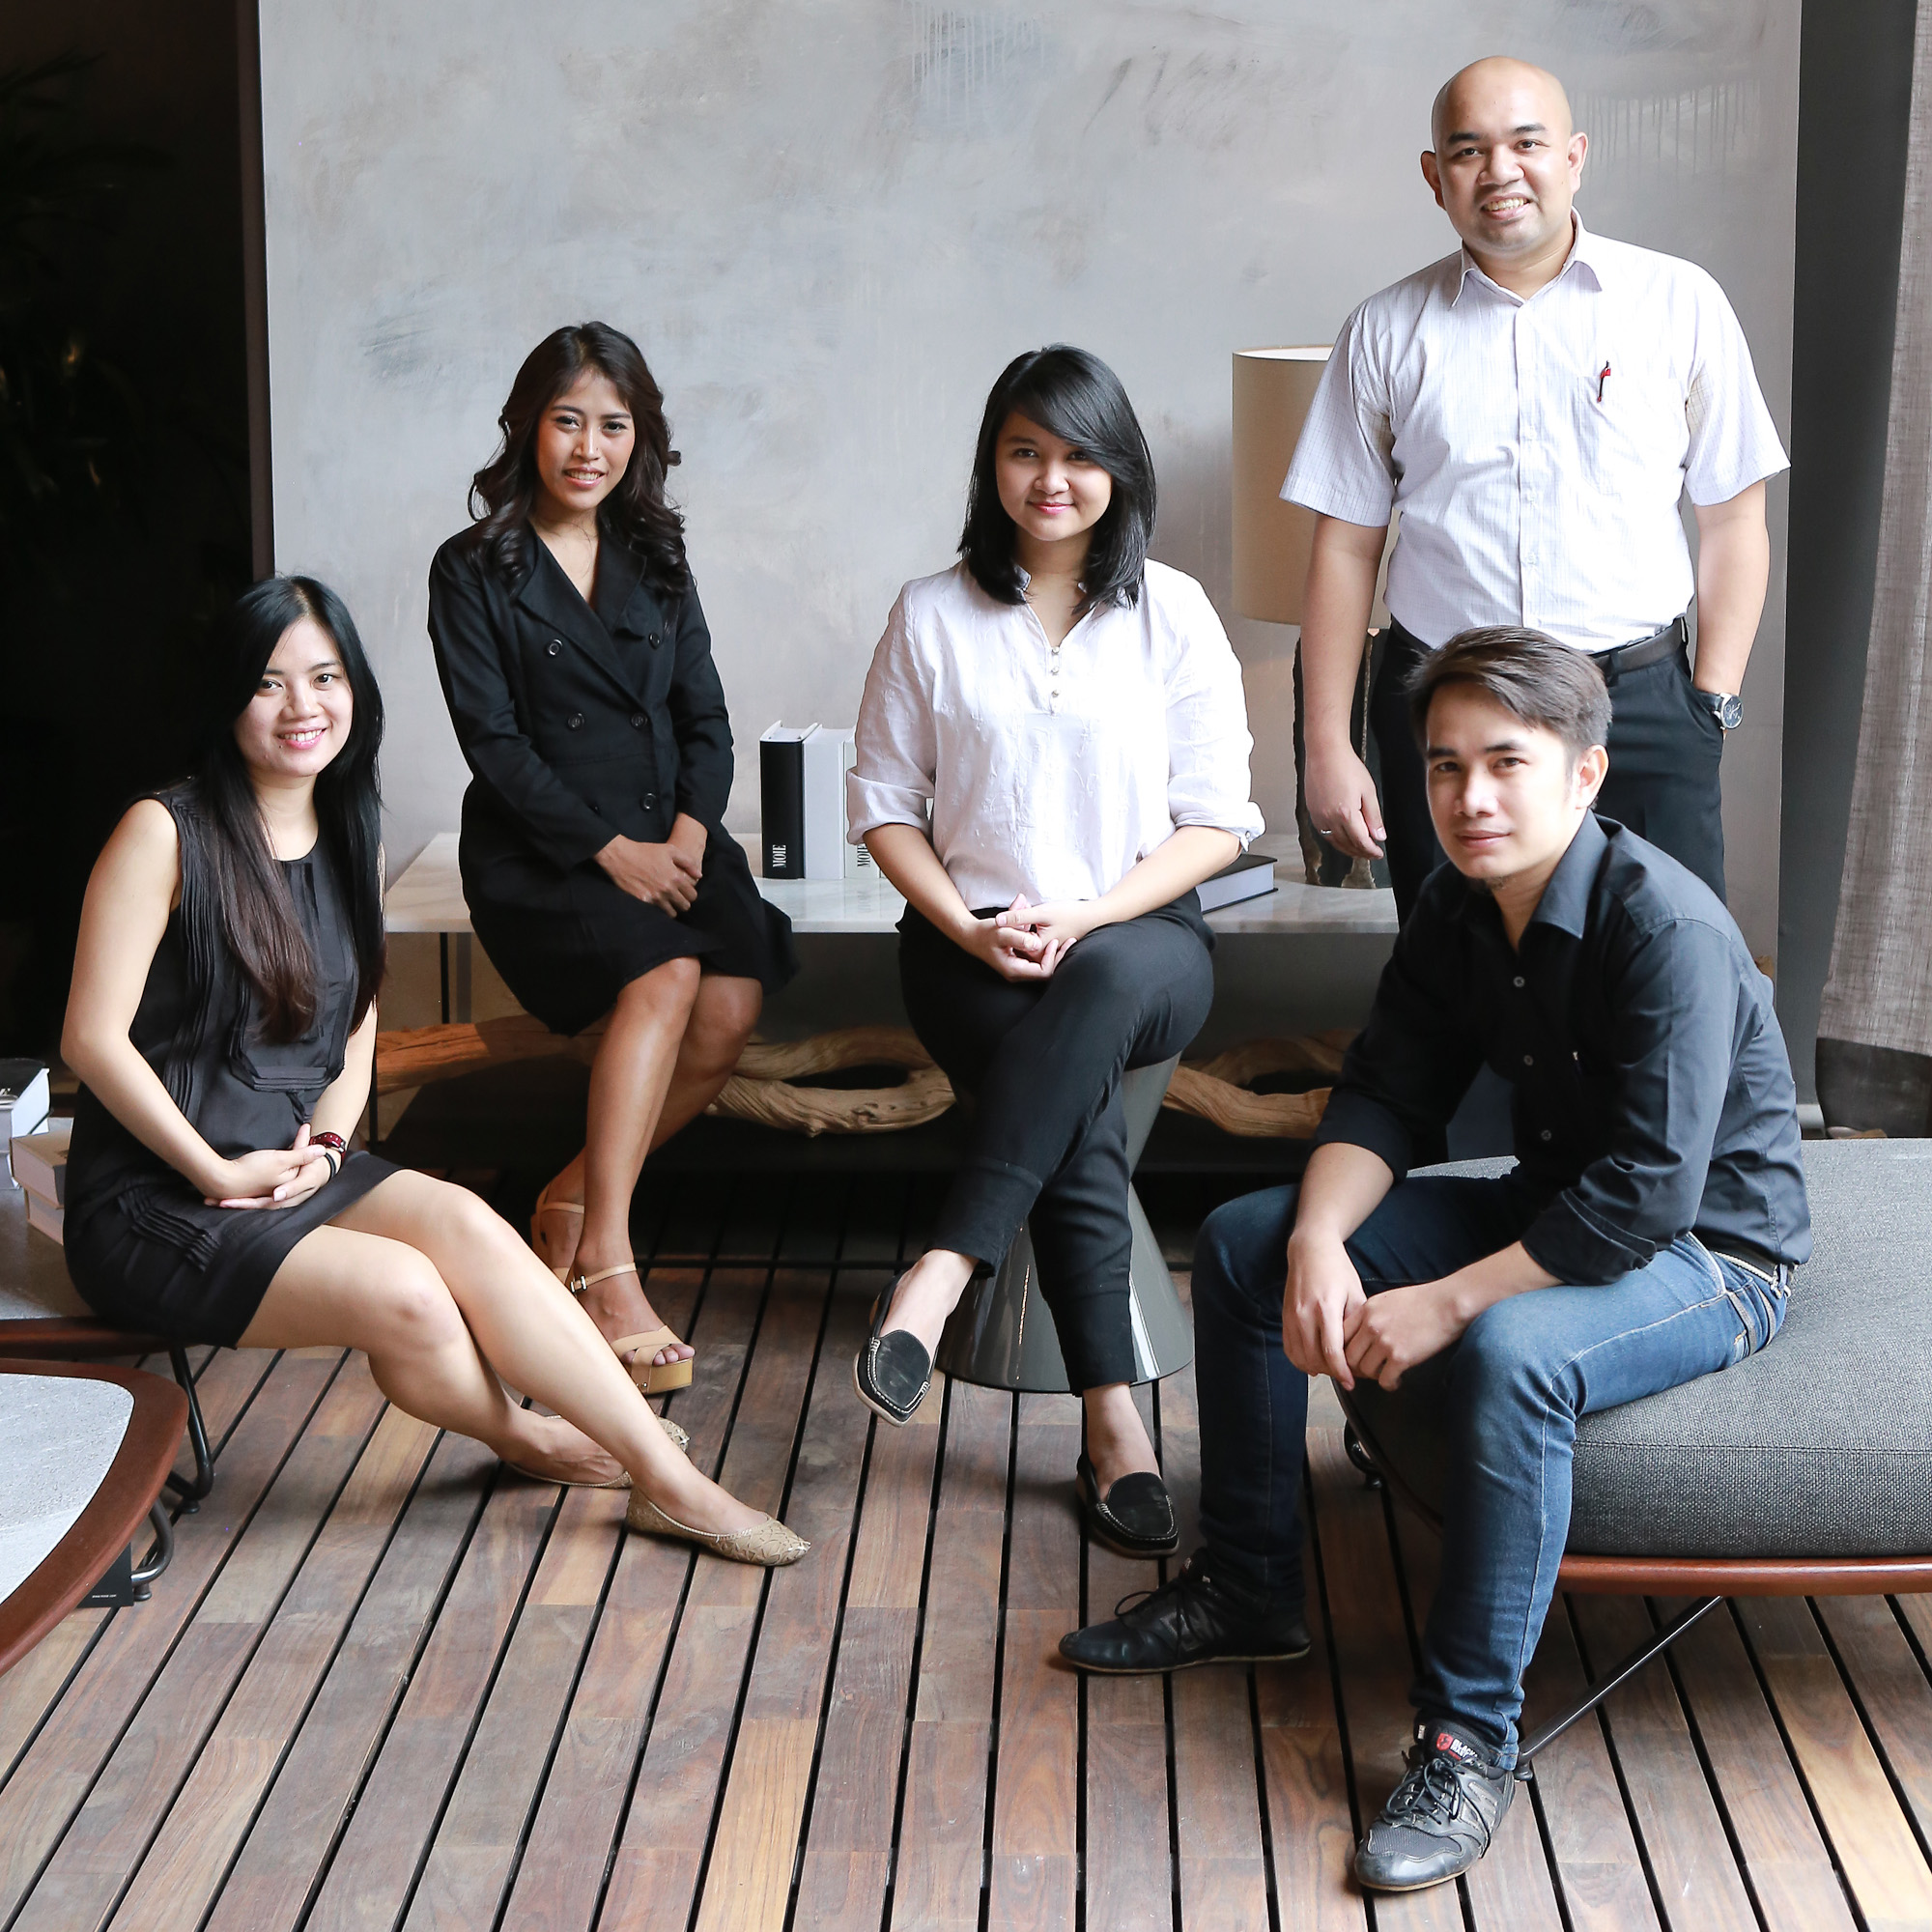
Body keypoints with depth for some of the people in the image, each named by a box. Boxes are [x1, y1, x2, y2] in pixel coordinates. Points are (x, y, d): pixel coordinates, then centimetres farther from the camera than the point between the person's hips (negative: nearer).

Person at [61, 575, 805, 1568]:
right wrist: (217, 1173, -16)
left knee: (462, 1221, -23)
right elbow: (94, 1037, -14)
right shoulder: (167, 833, -12)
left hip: (296, 1168, 6)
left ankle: (664, 1475, -21)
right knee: (403, 1292, -27)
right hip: (155, 1205, -6)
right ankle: (520, 1435, 4)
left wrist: (328, 1141, -4)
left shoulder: (348, 843, 11)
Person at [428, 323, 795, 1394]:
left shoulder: (656, 561, 16)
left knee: (734, 1003, -24)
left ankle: (575, 1196, -5)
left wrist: (689, 830, -8)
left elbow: (705, 718, 12)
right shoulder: (475, 570, 1)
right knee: (665, 972, -32)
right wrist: (611, 851, -15)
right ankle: (606, 1262, -32)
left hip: (666, 835, 4)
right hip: (538, 851, -4)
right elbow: (494, 742, -7)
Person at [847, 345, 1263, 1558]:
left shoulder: (1173, 613, 5)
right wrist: (972, 928, -9)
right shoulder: (932, 617, 7)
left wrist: (1084, 919, -13)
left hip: (1140, 938, 0)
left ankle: (945, 1271, -41)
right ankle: (1114, 1421, -35)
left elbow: (1216, 822, 2)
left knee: (1104, 983, -39)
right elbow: (885, 807, 9)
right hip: (970, 948, 0)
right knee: (1085, 1108, -33)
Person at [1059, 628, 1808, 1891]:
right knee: (1244, 1242, 3)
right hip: (1552, 1210, 9)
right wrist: (1320, 1240, -19)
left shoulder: (1666, 931, -28)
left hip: (1706, 1255, -9)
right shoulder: (1460, 912, -2)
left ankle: (1470, 1743, -28)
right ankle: (1249, 1593, 16)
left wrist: (1446, 1305, -30)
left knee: (1509, 1355, -40)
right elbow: (1385, 1094, 1)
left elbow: (1646, 1198, -32)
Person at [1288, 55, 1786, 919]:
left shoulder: (1680, 303, 4)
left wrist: (1715, 702, -2)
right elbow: (1346, 546, 7)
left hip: (1639, 703, -1)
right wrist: (1327, 747, 3)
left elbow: (1731, 518, 6)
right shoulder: (1387, 331, 7)